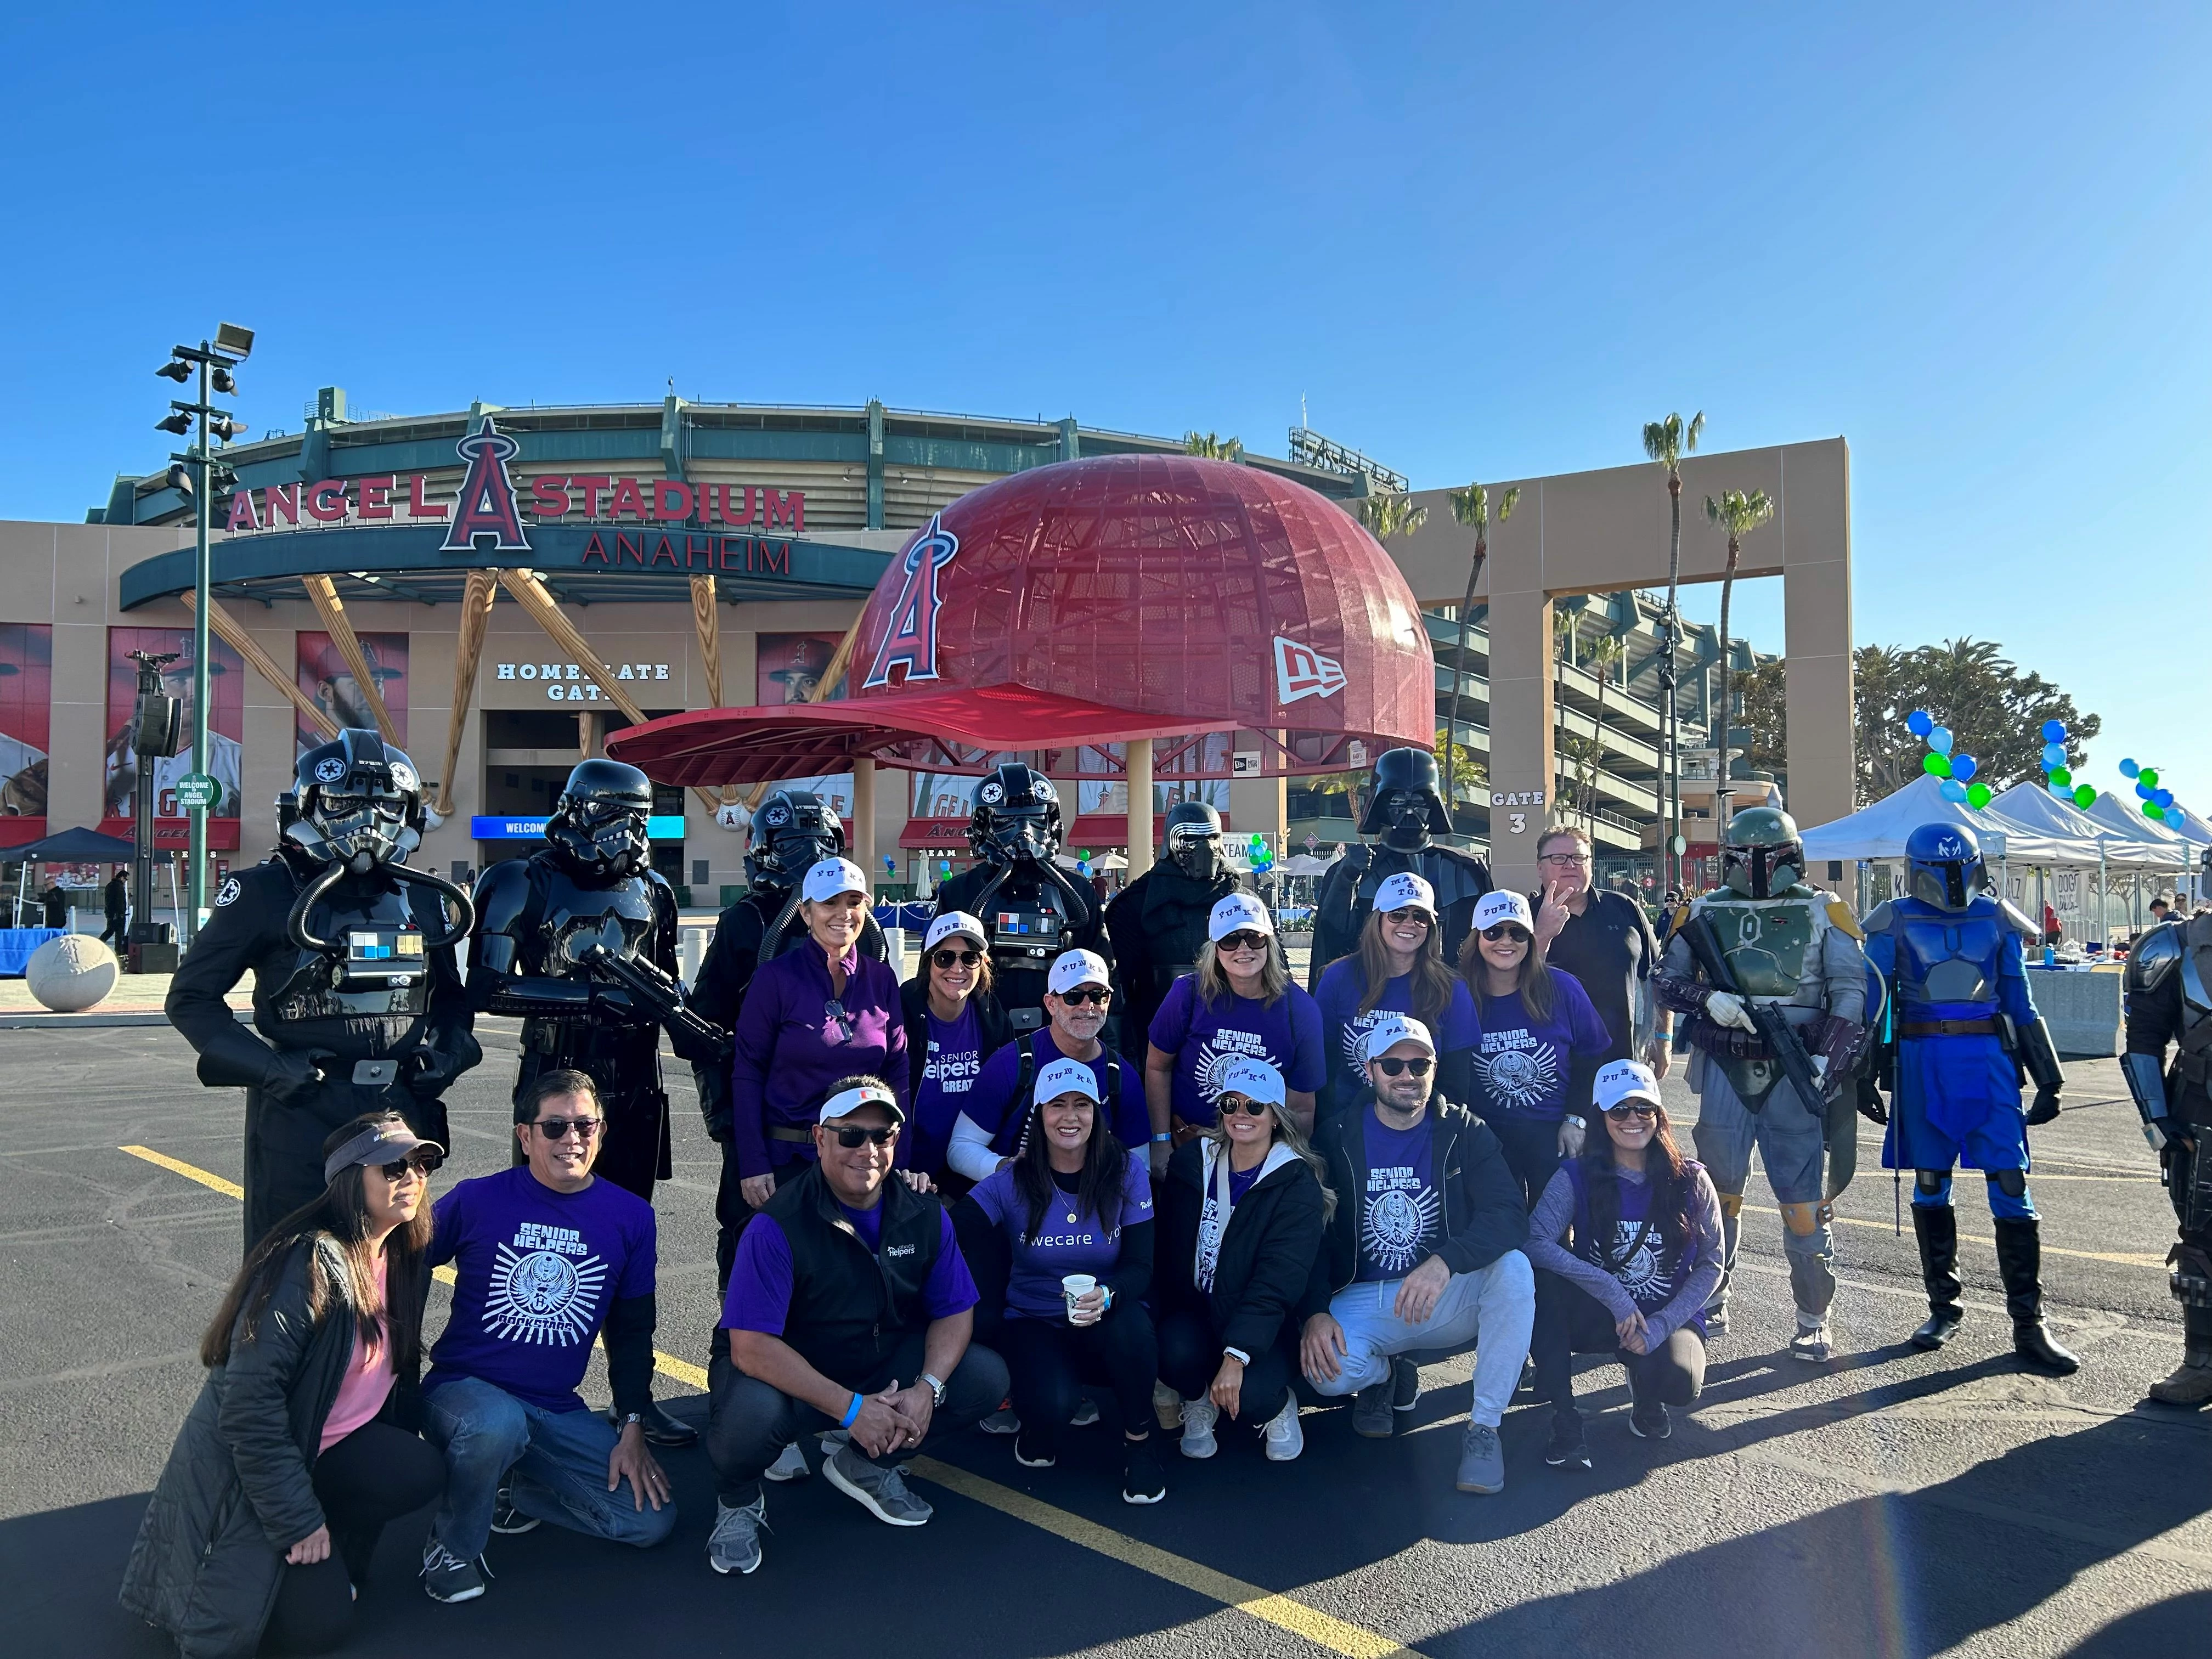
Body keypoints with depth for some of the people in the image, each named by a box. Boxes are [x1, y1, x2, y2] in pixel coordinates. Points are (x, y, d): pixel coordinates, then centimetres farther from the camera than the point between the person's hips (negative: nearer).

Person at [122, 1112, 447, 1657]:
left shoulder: (405, 1255, -2)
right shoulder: (307, 1264, -27)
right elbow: (250, 1405, -27)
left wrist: (393, 1454, 10)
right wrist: (298, 1521, -23)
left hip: (335, 1448, 7)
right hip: (250, 1464, -7)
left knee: (423, 1474, -21)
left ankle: (333, 1559, 7)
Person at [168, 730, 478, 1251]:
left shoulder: (424, 898, 11)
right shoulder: (266, 892, -3)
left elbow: (450, 996, 24)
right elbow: (191, 996, 0)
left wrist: (449, 1050, 3)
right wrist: (264, 1066, -12)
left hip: (400, 1109, 5)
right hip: (300, 1107, -4)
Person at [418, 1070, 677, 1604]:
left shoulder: (631, 1217, 1)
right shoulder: (476, 1200, -7)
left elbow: (632, 1331, 9)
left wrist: (632, 1427, 3)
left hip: (558, 1414, 4)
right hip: (464, 1389, -3)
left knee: (653, 1519, -7)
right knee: (499, 1424, -39)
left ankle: (511, 1485, 15)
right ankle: (451, 1545, -7)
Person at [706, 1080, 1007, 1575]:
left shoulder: (924, 1214, -7)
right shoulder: (779, 1226, -23)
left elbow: (955, 1310, -1)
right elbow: (750, 1348, -27)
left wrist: (927, 1388, -21)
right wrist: (850, 1407, -30)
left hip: (883, 1366, 5)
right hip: (789, 1378, -5)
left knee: (986, 1376, -13)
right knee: (752, 1412, -38)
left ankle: (865, 1465, 11)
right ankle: (738, 1500, 1)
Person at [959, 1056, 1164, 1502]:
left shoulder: (1126, 1171, -6)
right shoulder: (1012, 1182, -6)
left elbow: (1141, 1266, -10)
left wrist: (1108, 1295, -30)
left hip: (1109, 1322, 1)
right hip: (1035, 1325, -1)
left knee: (1130, 1326, -36)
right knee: (1051, 1404, -33)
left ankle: (1138, 1439, -5)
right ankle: (1040, 1423, 9)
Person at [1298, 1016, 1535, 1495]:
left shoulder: (1464, 1133, -2)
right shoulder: (1338, 1141, 0)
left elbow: (1510, 1216, -15)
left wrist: (1444, 1262, -33)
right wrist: (1313, 1313, -18)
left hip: (1448, 1299, 0)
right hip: (1362, 1299, 0)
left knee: (1514, 1267, -29)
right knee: (1327, 1371, -30)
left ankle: (1484, 1427, -15)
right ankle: (1386, 1373, 10)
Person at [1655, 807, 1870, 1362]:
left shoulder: (1822, 912, 3)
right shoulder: (1704, 913, 7)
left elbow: (1850, 990, 0)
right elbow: (1667, 979, 10)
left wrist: (1828, 1059, -11)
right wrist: (1707, 999, -10)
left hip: (1795, 1071, -1)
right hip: (1725, 1069, 2)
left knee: (1804, 1201, -2)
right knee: (1717, 1191, 8)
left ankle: (1813, 1322, 12)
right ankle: (1710, 1304, 24)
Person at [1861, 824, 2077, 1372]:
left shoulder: (1996, 921, 7)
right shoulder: (1896, 922, 2)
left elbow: (2021, 1003, 13)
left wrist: (2047, 1080, 11)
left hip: (1989, 1060, 1)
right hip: (1922, 1061, -1)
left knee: (2011, 1189, -4)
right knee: (1929, 1187, 7)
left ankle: (2028, 1324, 3)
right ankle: (1943, 1307, 21)